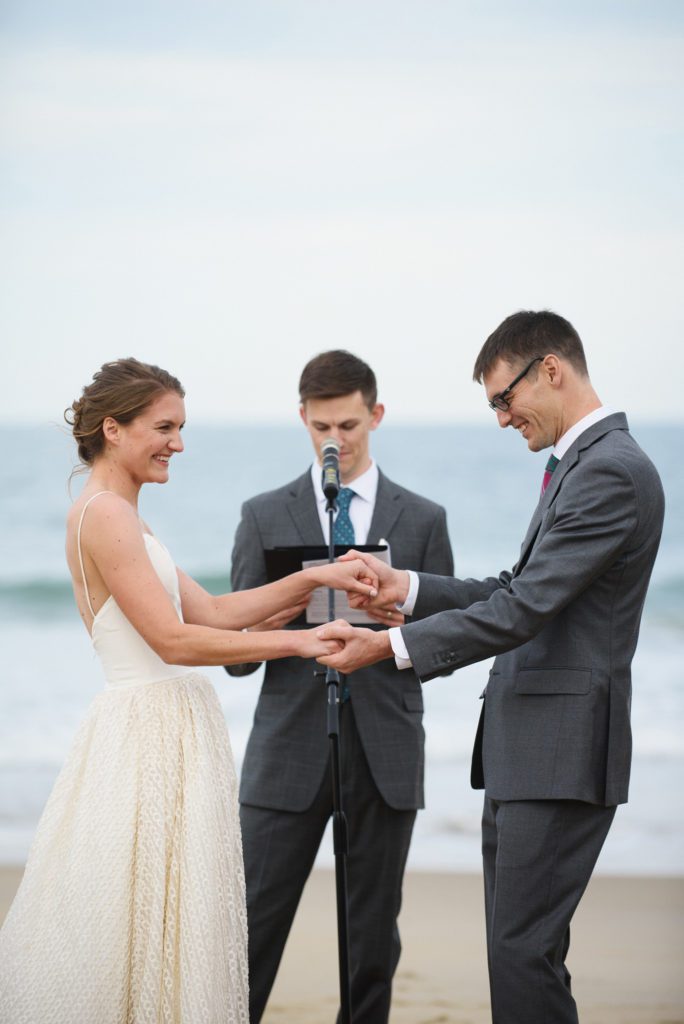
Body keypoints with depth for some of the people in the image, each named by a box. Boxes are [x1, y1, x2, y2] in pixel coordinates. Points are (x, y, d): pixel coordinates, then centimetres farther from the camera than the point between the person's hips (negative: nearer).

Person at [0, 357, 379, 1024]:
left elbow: (211, 612, 13)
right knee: (145, 921, -5)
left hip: (166, 732, 10)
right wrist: (298, 642, -15)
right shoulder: (105, 514, -13)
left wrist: (312, 580, 4)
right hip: (148, 735, -10)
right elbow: (173, 639, -18)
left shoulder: (117, 517, 18)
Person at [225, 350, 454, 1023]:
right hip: (290, 748, -1)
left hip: (386, 756, 1)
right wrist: (269, 624, -17)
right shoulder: (264, 516, 7)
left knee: (373, 936, 6)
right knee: (253, 926, -3)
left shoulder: (423, 520, 9)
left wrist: (403, 623, -13)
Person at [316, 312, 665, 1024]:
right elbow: (517, 591, 19)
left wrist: (390, 644, -18)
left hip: (562, 750, -10)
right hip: (523, 750, 10)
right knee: (514, 946, 13)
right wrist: (409, 588, 8)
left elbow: (524, 610, -20)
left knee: (524, 950, -10)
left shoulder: (613, 472, -16)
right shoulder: (579, 464, 17)